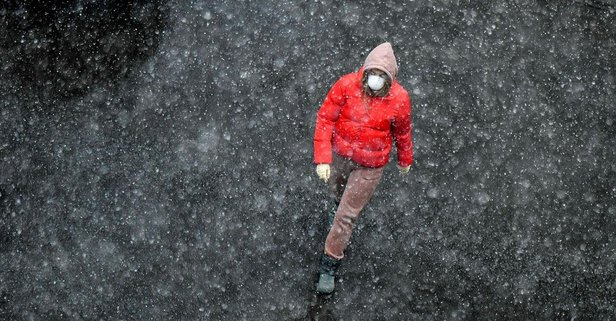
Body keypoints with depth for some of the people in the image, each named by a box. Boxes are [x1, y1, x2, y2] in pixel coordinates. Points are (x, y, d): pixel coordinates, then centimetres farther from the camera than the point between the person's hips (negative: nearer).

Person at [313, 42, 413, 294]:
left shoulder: (399, 99, -20)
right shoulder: (346, 85, -21)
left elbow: (402, 131, -1)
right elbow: (325, 119, -15)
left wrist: (405, 160, 15)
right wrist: (322, 158, -19)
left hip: (370, 165, -2)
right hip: (339, 154, 2)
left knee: (347, 215, 1)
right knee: (337, 188, 31)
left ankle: (330, 265, 18)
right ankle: (340, 205, 69)